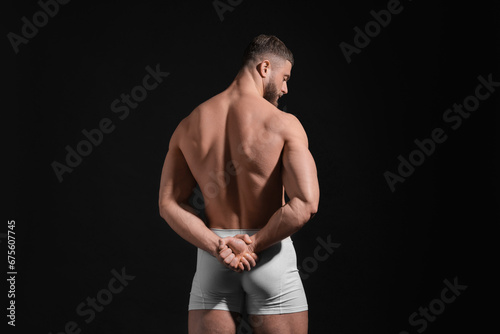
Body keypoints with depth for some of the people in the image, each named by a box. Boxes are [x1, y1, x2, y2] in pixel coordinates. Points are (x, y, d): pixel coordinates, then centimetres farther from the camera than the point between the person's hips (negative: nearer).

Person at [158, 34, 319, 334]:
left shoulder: (190, 125, 4)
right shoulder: (283, 123, -10)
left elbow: (169, 203, -1)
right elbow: (305, 203, -20)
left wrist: (218, 247, -10)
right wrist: (254, 245, -11)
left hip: (213, 256, 4)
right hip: (270, 254, -3)